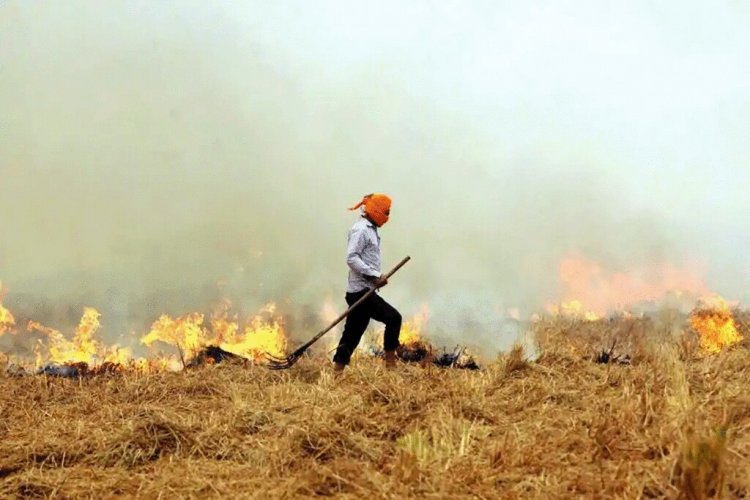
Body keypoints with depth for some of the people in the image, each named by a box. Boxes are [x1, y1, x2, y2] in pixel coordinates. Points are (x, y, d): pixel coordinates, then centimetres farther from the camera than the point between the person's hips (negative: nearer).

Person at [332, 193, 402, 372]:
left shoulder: (371, 230, 21)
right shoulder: (361, 230, -10)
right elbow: (351, 258, -20)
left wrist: (378, 277, 9)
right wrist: (375, 276, -22)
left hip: (364, 291, 10)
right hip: (360, 290, -10)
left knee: (352, 334, 8)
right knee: (393, 317, -12)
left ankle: (337, 371, 9)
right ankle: (390, 362, -8)